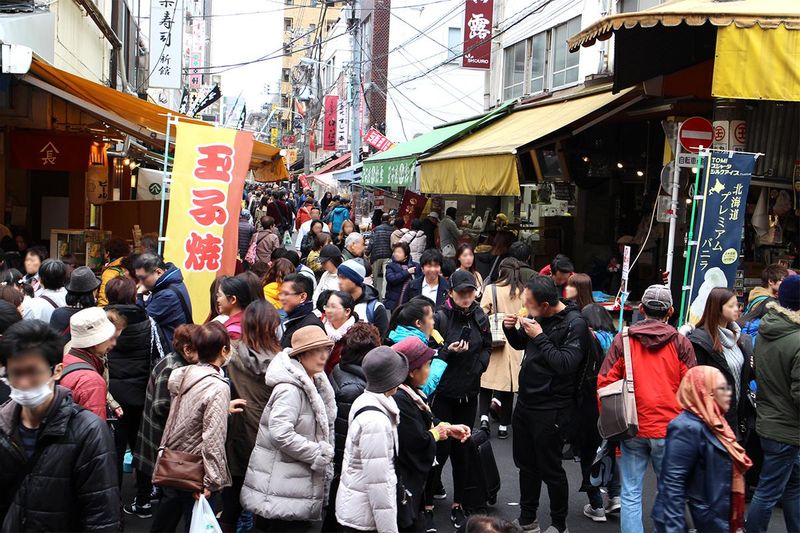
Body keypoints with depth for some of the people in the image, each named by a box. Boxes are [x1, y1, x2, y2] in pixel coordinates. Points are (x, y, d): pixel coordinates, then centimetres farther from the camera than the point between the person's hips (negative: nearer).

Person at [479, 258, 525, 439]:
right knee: (508, 383, 8)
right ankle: (503, 425, 12)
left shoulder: (491, 289, -6)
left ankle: (484, 416, -5)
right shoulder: (523, 292, -2)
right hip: (515, 343, 1)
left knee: (487, 381, 11)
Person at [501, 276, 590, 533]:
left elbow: (566, 364, -27)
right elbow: (520, 344, 19)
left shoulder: (575, 324, -18)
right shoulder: (538, 317, 3)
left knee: (550, 469, 4)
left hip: (550, 410, -8)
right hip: (525, 402, 8)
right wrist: (510, 328, -2)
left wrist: (539, 337, -24)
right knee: (526, 464, 18)